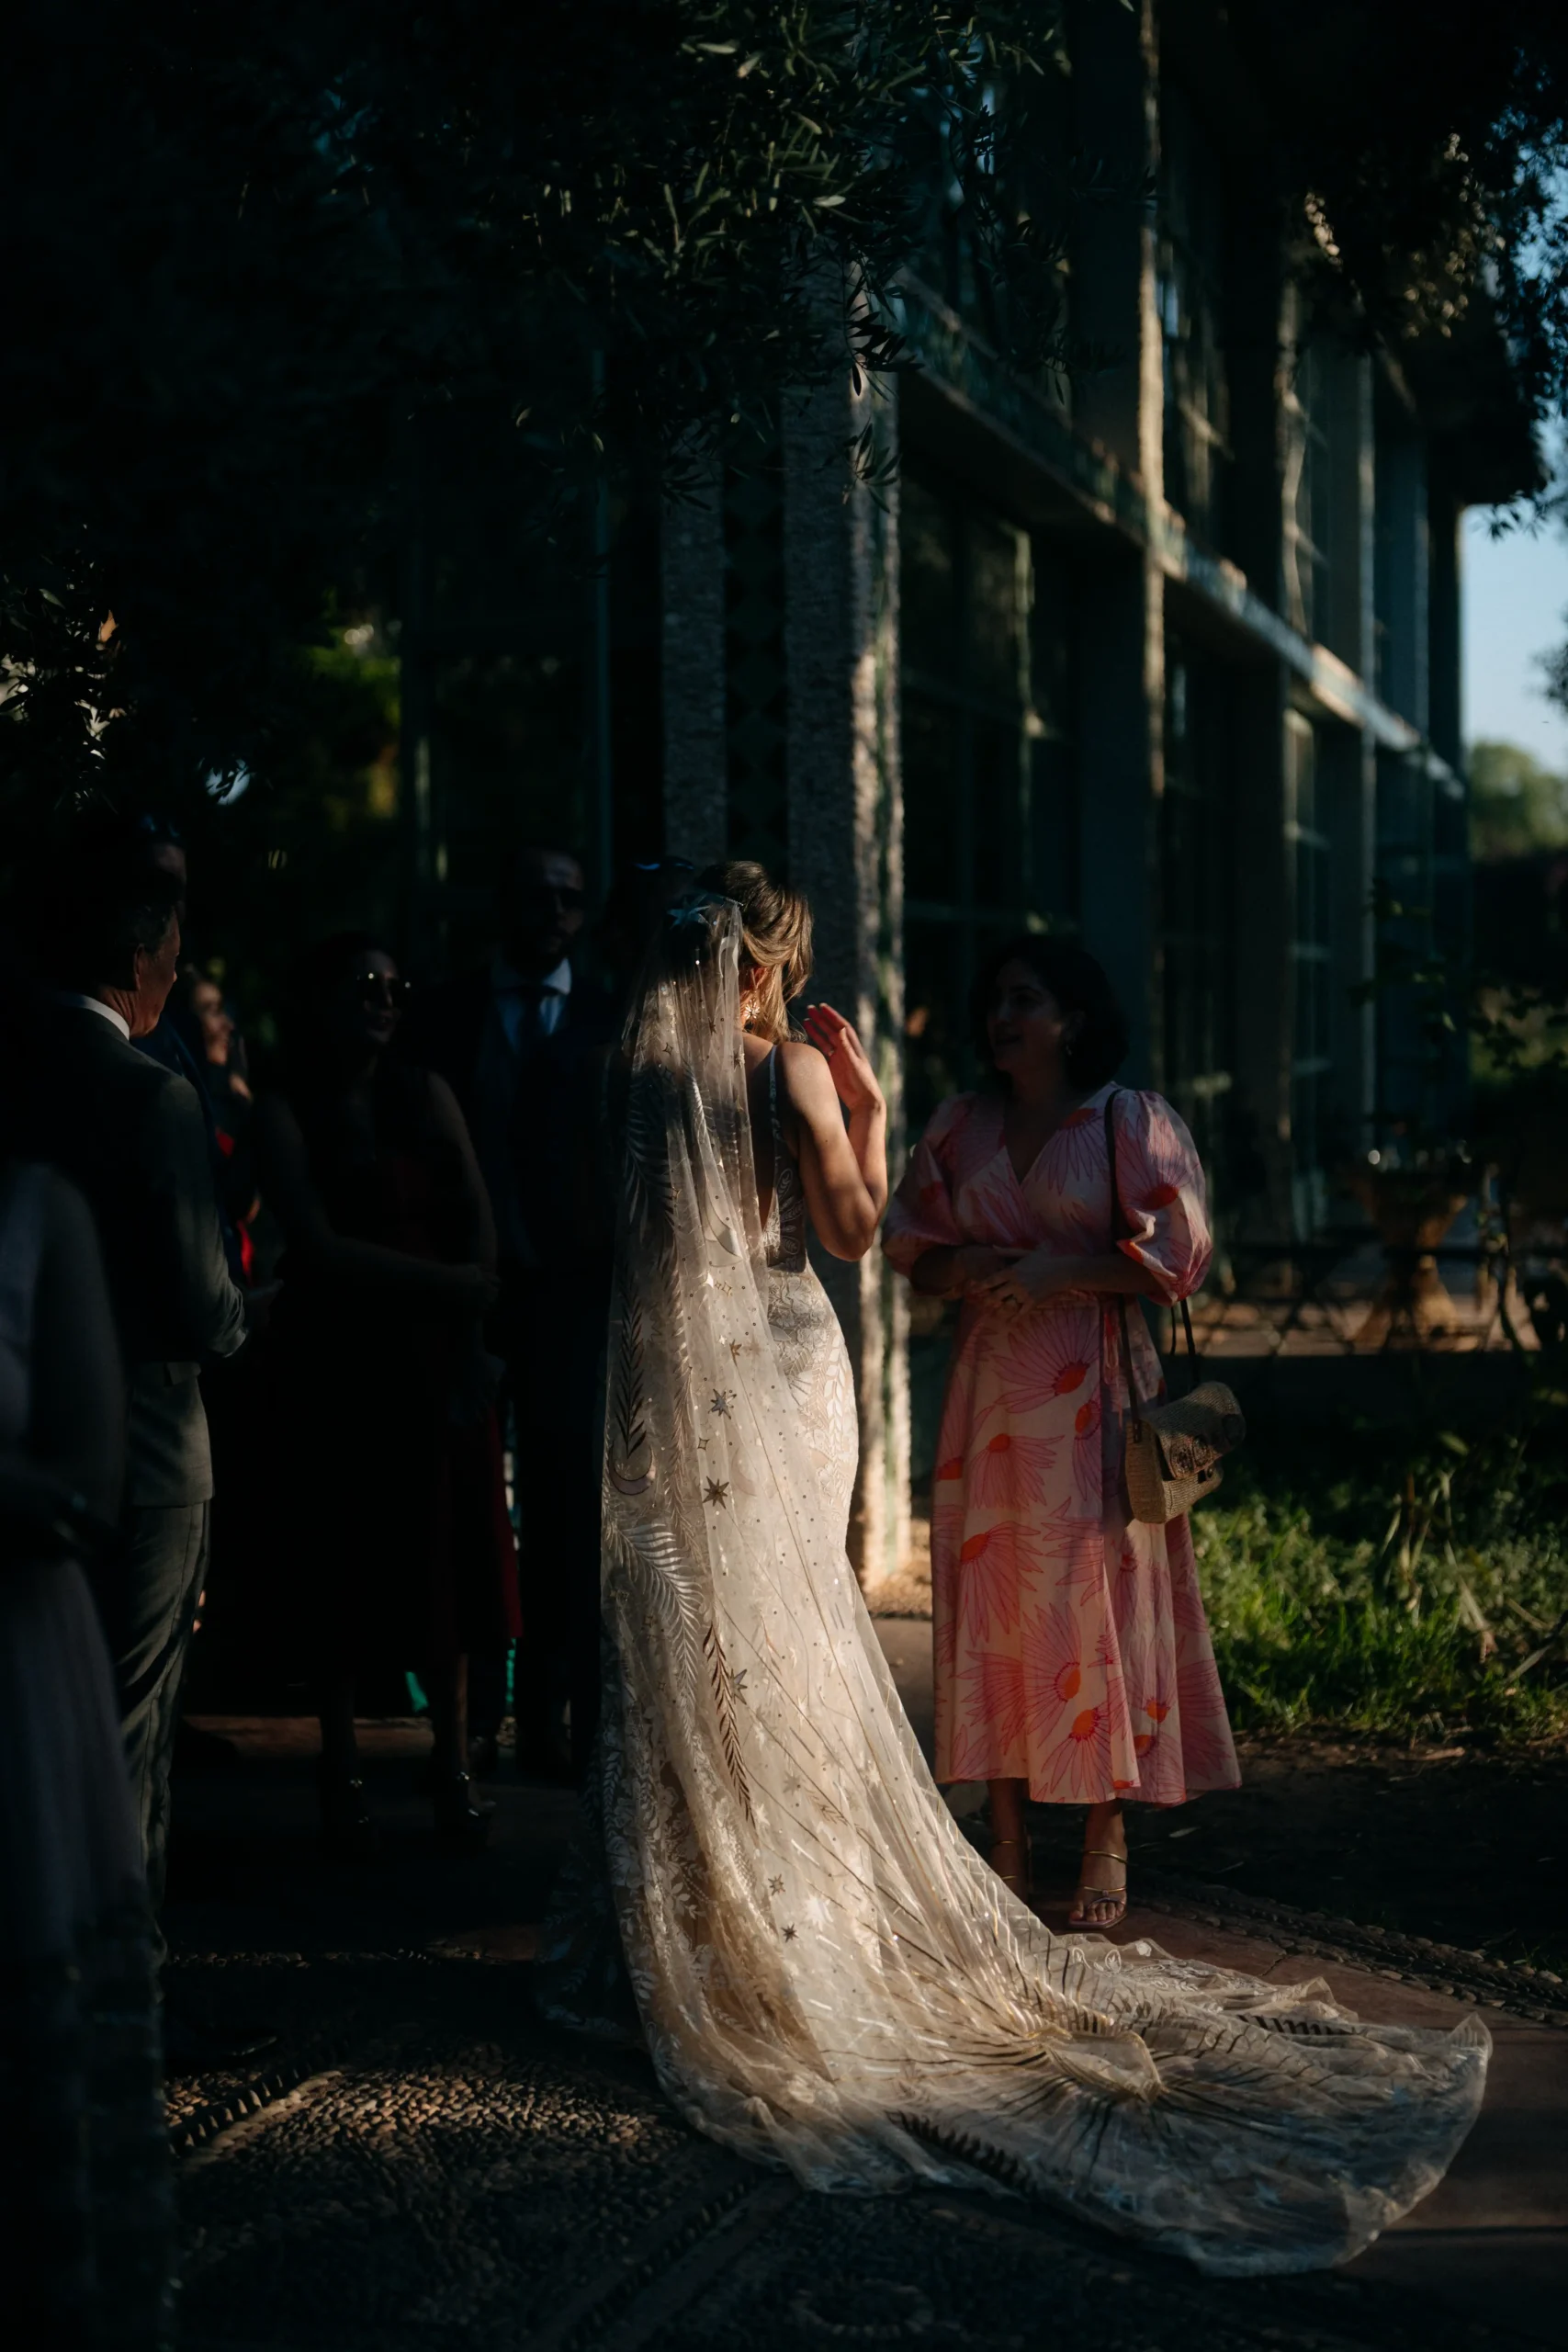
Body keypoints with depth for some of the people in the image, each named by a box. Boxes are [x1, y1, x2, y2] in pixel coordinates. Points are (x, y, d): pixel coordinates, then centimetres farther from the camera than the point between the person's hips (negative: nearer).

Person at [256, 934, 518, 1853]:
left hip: (438, 1355, 3)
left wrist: (470, 1334, -8)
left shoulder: (426, 1095, 9)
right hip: (338, 1363, -2)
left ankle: (453, 1768, 6)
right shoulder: (287, 1111, -2)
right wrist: (445, 1285, -11)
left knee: (448, 1559, 0)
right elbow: (319, 1248, -11)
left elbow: (479, 1220, 4)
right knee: (348, 1569, 1)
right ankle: (343, 1770, 10)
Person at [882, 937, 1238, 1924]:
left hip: (1093, 1388, -4)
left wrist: (1062, 1272, -15)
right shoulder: (961, 1126, 13)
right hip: (991, 1387, 4)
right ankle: (1007, 1837, 7)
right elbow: (913, 1247, 16)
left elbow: (1176, 1257, -5)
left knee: (1096, 1593, -6)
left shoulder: (1133, 1121, 0)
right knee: (989, 1592, 1)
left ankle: (1107, 1844, 0)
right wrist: (966, 1267, -5)